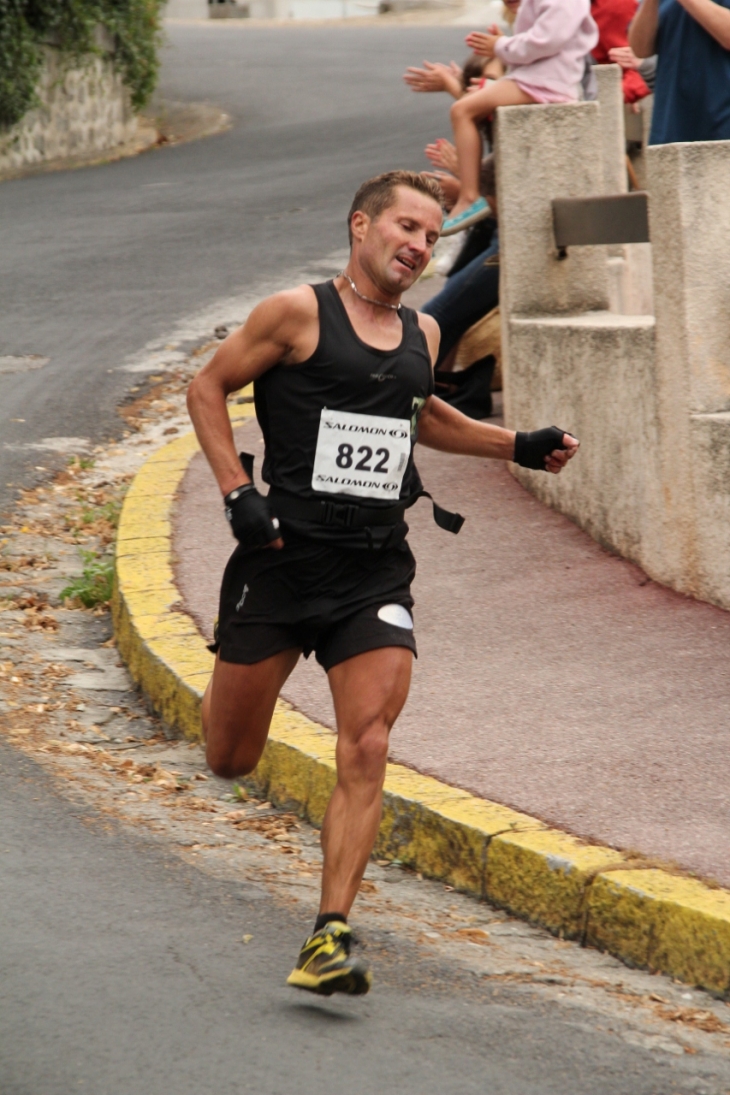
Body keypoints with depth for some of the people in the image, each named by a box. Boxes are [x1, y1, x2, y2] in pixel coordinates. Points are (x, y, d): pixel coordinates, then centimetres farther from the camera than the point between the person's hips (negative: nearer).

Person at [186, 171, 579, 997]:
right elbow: (207, 388, 0)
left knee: (364, 755, -13)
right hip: (284, 558, -3)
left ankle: (328, 940, -12)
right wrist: (237, 492, -10)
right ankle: (227, 684, 45)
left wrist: (518, 448, 23)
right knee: (228, 761, 7)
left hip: (376, 572, 4)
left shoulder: (422, 335, 13)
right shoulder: (299, 313, -5)